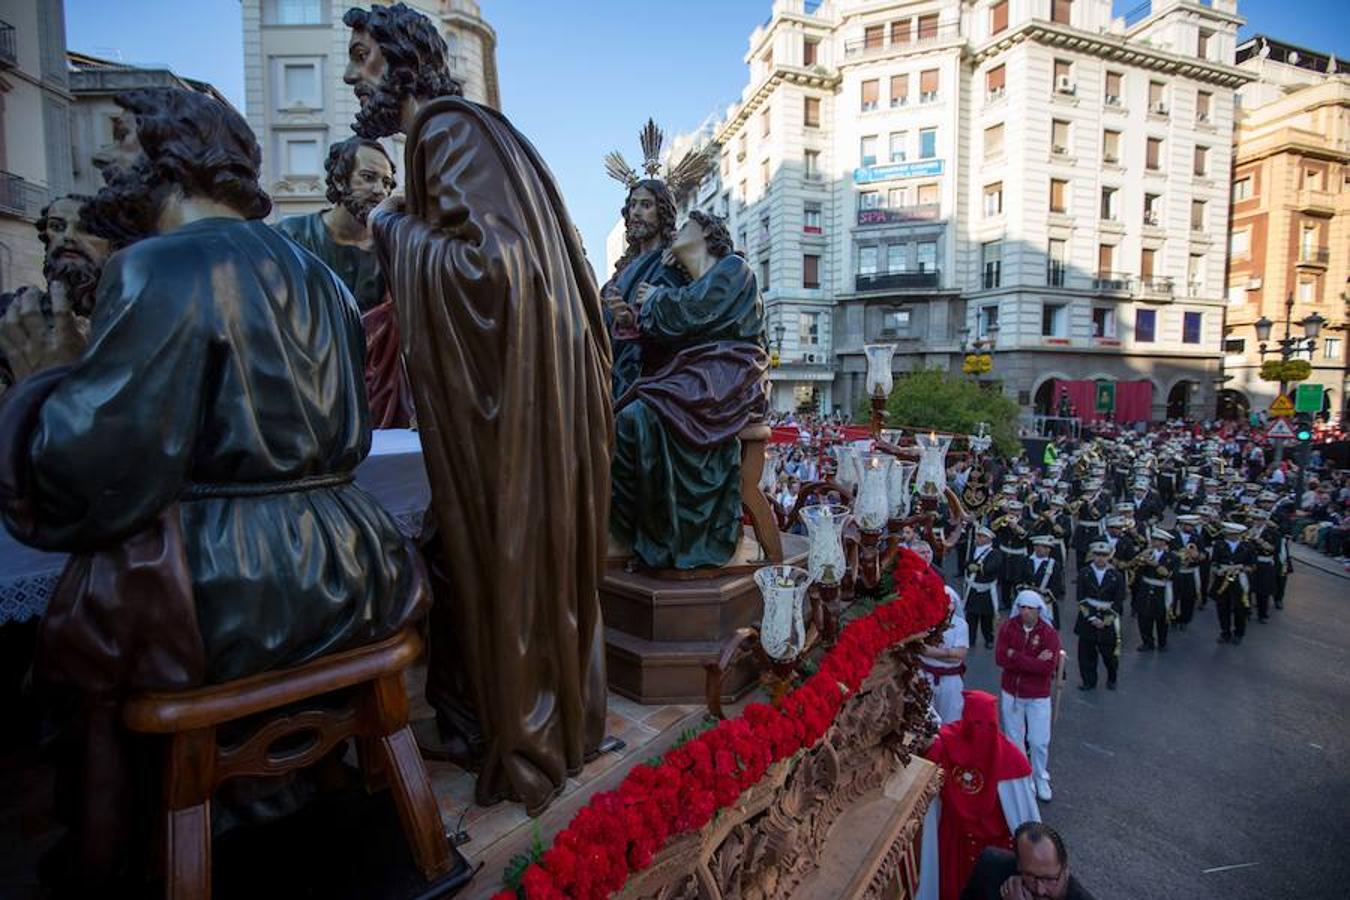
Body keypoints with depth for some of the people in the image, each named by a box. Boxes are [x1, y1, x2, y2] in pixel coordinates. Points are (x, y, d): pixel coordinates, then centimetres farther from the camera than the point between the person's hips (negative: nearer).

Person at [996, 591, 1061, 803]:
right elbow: (1000, 658, -18)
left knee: (1039, 741, 8)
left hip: (1038, 697, -2)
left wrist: (1015, 657, -22)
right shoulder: (1008, 627, -9)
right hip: (1011, 693, 2)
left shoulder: (1049, 633, -14)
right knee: (1013, 739, 15)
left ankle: (1041, 780, 31)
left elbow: (1049, 666, -23)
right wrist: (1034, 661, -23)